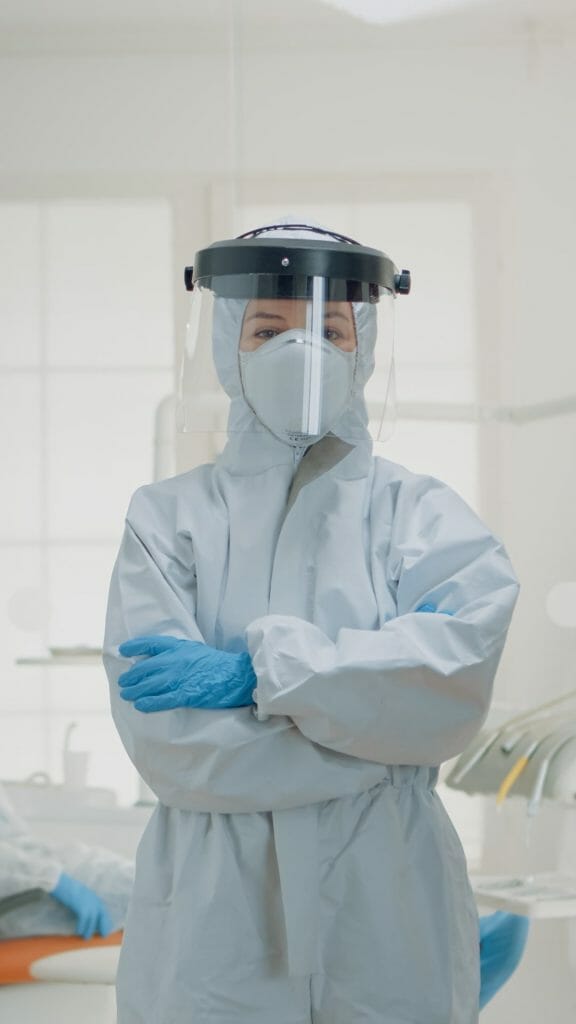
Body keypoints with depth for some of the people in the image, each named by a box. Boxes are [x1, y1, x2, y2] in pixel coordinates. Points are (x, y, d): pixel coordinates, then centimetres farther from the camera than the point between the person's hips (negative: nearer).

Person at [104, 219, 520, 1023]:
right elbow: (162, 737, -11)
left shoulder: (422, 515, 3)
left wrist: (257, 670, -17)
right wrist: (380, 717, -13)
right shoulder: (167, 519, 2)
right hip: (212, 937, 0)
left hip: (390, 935, 0)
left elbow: (458, 676, -16)